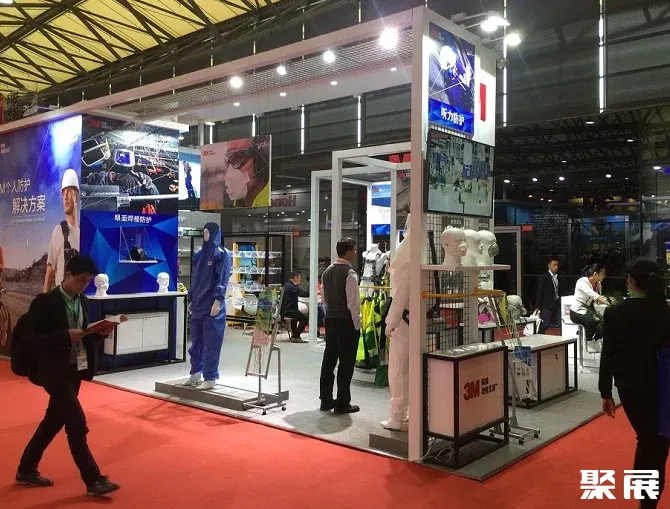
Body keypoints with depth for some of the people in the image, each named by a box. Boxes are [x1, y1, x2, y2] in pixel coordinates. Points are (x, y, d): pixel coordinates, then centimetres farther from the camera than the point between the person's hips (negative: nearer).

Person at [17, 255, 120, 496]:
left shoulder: (83, 301, 7)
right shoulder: (45, 302, -15)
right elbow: (32, 341, -18)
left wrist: (100, 333, -7)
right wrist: (66, 336, -28)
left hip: (75, 369, 8)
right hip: (54, 370, -8)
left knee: (54, 421, 18)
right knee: (77, 423, -6)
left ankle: (26, 470, 35)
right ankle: (93, 479, 4)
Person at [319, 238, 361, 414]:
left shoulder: (327, 272, 8)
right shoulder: (350, 274, -16)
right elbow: (353, 303, -17)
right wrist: (357, 325, -9)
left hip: (330, 319, 8)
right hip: (346, 322, -8)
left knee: (329, 360, 12)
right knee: (346, 363, 0)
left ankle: (326, 400, 21)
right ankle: (342, 403, 6)